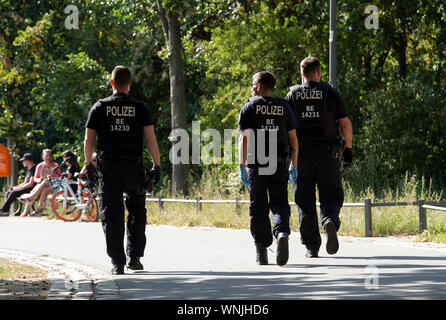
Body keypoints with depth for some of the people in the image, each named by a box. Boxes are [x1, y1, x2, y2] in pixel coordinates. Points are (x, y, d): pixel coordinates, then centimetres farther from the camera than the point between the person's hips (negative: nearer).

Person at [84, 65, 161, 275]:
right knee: (137, 211, 16)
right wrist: (157, 166, 0)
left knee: (111, 215, 2)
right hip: (133, 167, 0)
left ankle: (117, 263, -4)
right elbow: (151, 139, -5)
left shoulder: (99, 107, 2)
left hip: (108, 168, 0)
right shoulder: (140, 109, 0)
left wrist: (88, 165, 11)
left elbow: (89, 140, 2)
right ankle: (134, 258, 10)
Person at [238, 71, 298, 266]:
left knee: (258, 209, 6)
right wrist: (294, 165, 14)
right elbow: (293, 138, 8)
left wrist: (242, 166, -9)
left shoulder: (249, 107, 0)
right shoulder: (283, 107, 9)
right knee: (279, 204, 6)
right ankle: (282, 233, -23)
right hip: (279, 165, 2)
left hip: (256, 164, -2)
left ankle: (261, 252, 6)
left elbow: (244, 138, -8)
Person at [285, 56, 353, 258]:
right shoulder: (330, 93, 2)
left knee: (305, 202, 6)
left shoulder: (293, 94, 4)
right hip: (328, 154, -1)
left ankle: (311, 247, 3)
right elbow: (345, 123, 0)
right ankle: (330, 221, -25)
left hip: (301, 153, 1)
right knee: (331, 196, 7)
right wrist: (348, 149, 8)